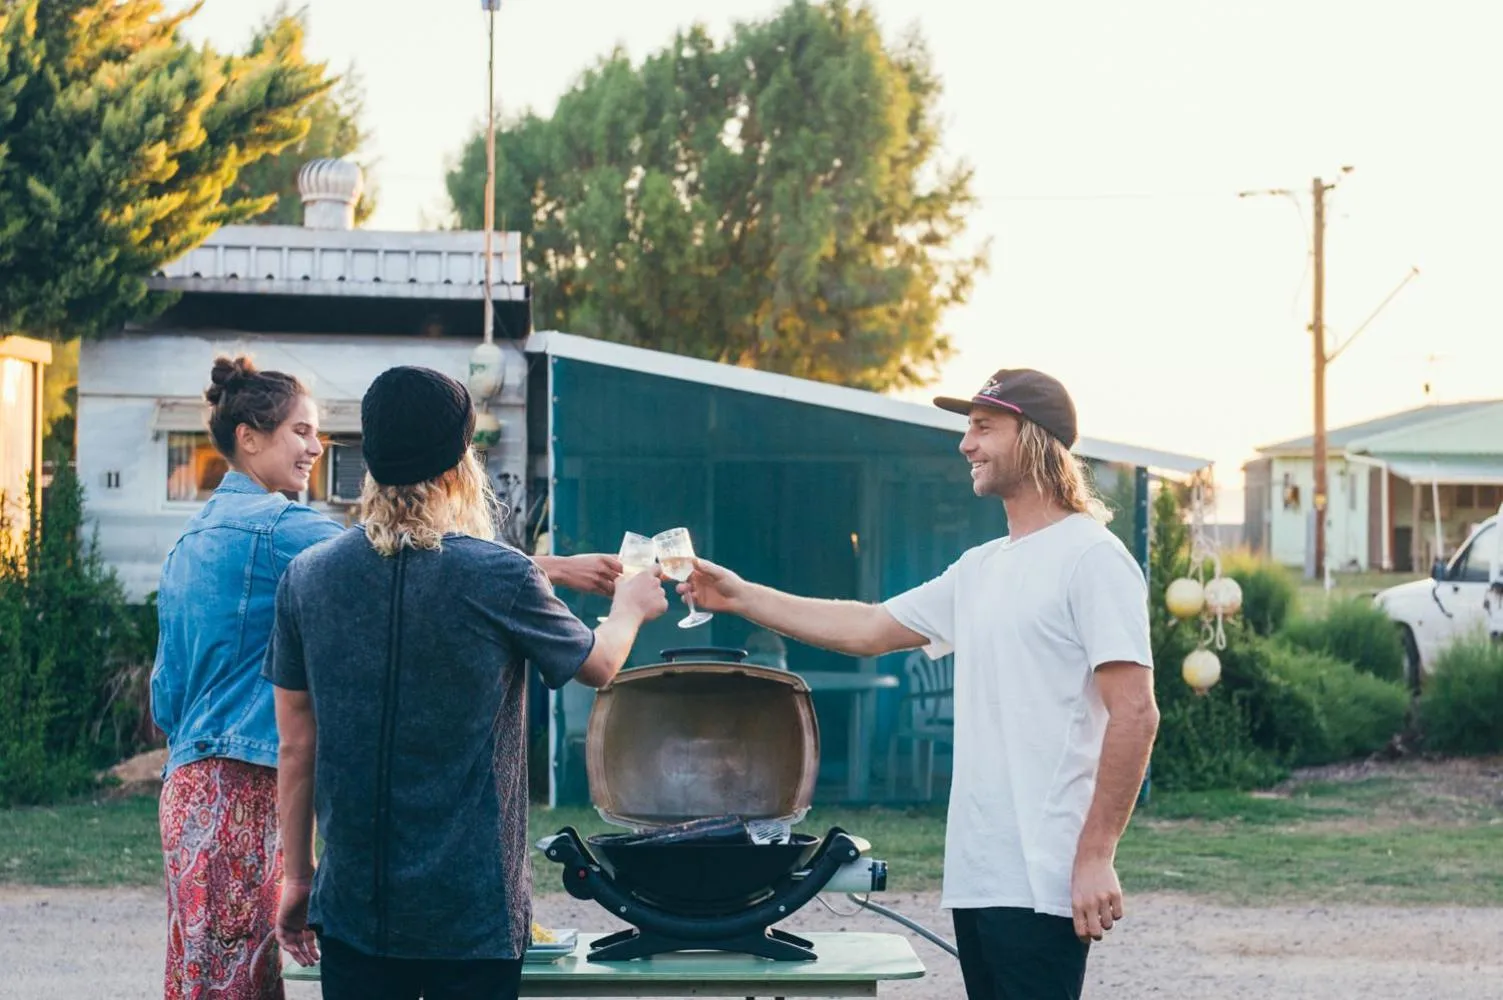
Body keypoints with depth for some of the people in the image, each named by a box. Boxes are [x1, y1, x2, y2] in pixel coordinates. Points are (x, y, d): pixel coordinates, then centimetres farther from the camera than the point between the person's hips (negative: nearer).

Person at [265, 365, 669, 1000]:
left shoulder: (307, 578, -2)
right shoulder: (499, 578, -11)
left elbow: (296, 745, 5)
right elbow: (597, 665, 8)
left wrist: (298, 875, 15)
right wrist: (630, 607, 31)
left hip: (353, 901, 3)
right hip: (473, 910, -3)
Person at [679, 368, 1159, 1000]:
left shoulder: (1090, 557, -10)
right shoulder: (979, 570, 17)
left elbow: (1135, 713, -15)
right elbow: (869, 629, 22)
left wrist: (1096, 855, -19)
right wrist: (740, 597, 20)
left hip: (1042, 880, -9)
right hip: (974, 874, 9)